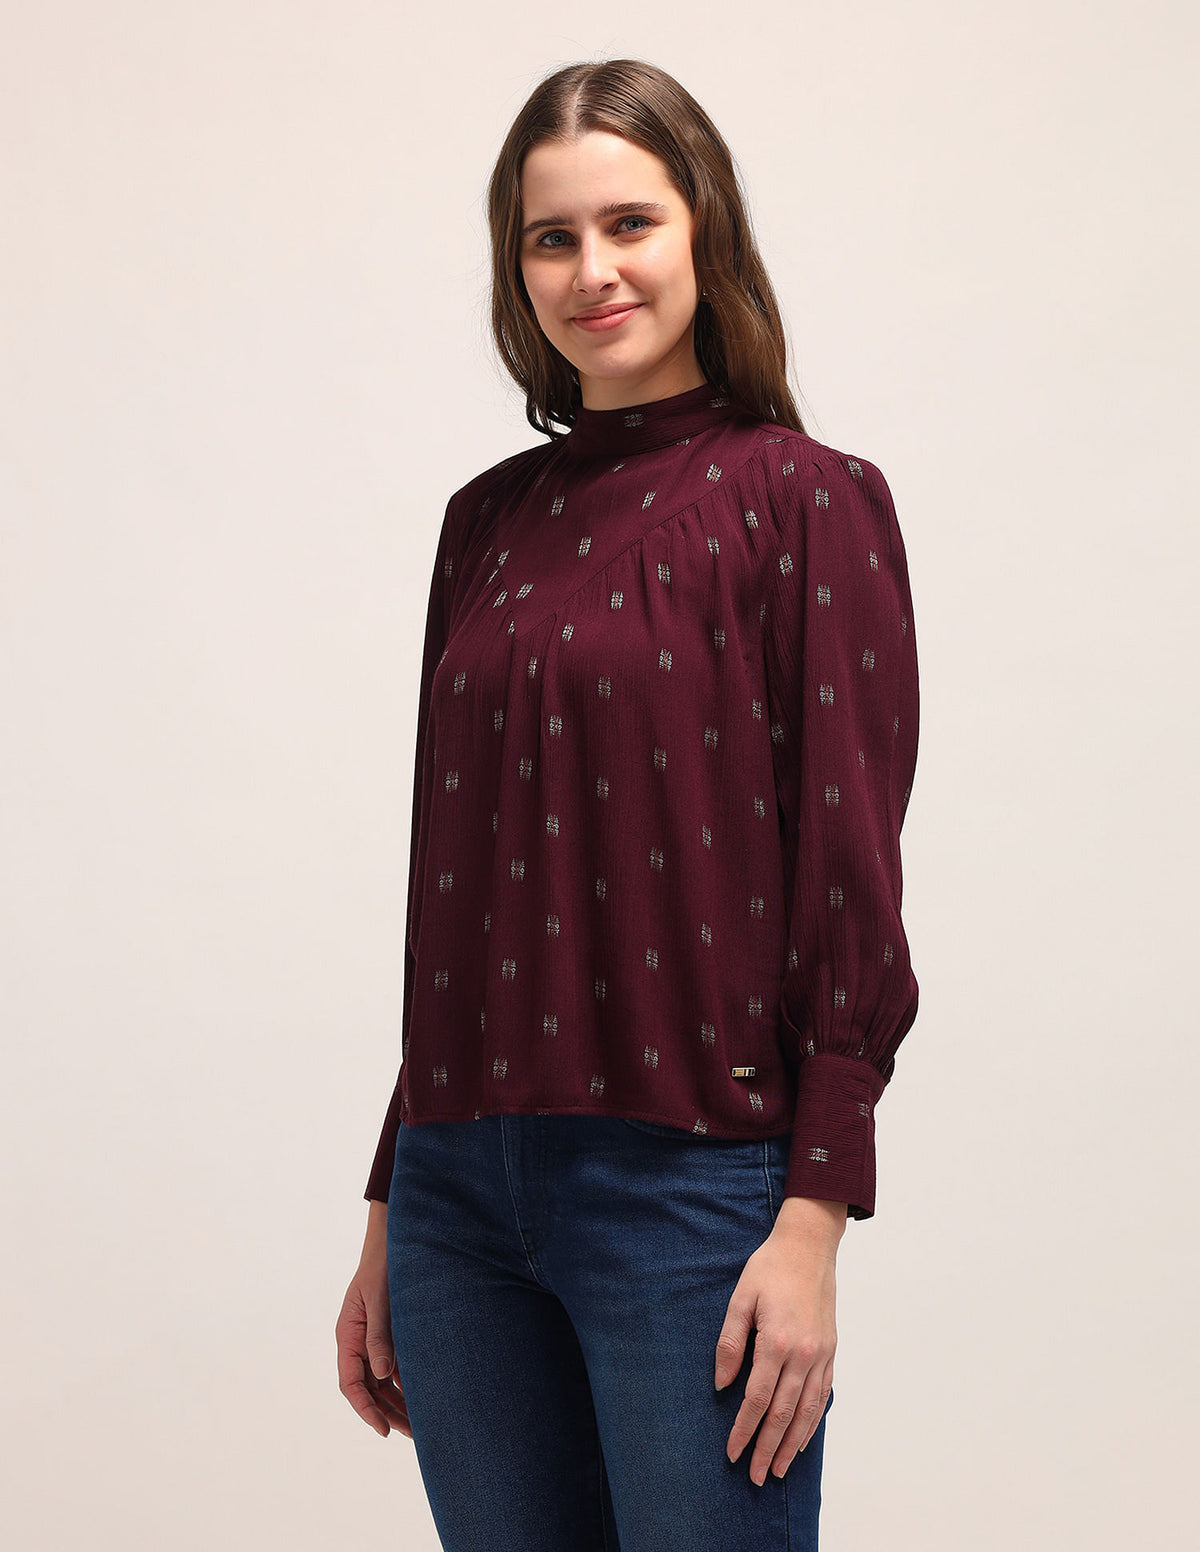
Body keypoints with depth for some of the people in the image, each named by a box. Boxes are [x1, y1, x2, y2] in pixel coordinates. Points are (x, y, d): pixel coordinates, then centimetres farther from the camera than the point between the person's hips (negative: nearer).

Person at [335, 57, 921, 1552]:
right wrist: (390, 1209, 15)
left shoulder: (804, 500, -4)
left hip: (687, 1180, -5)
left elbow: (849, 890, -7)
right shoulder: (490, 519, 12)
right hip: (463, 1186, 5)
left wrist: (814, 1221, -14)